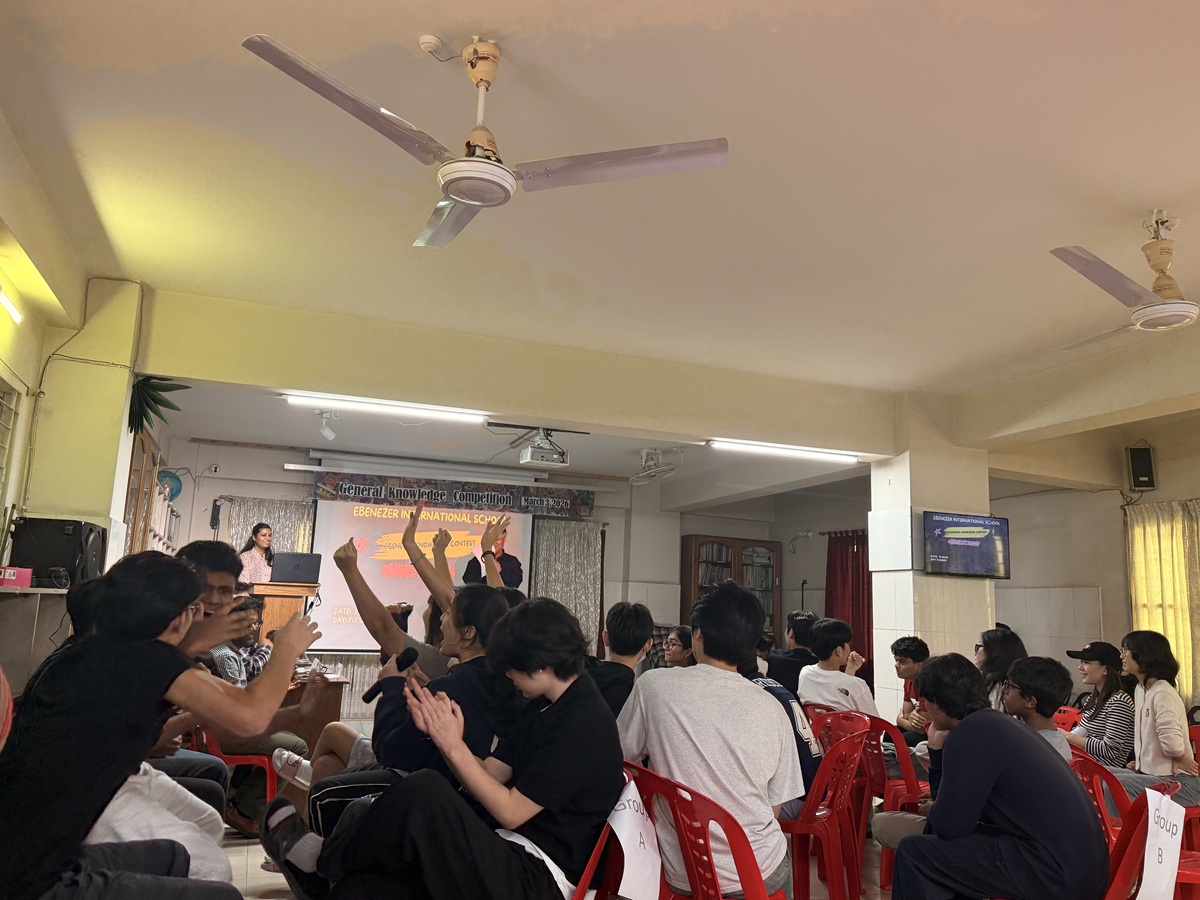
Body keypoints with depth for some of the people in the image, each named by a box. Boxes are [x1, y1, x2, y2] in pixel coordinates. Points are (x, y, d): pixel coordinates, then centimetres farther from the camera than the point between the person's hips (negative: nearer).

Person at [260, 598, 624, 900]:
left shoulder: (583, 724, -18)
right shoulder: (544, 707, 12)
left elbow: (510, 812, -17)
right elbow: (491, 774, 8)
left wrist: (454, 746, -16)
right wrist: (438, 733, -5)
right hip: (515, 861, 10)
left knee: (424, 791, -23)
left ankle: (322, 860, -1)